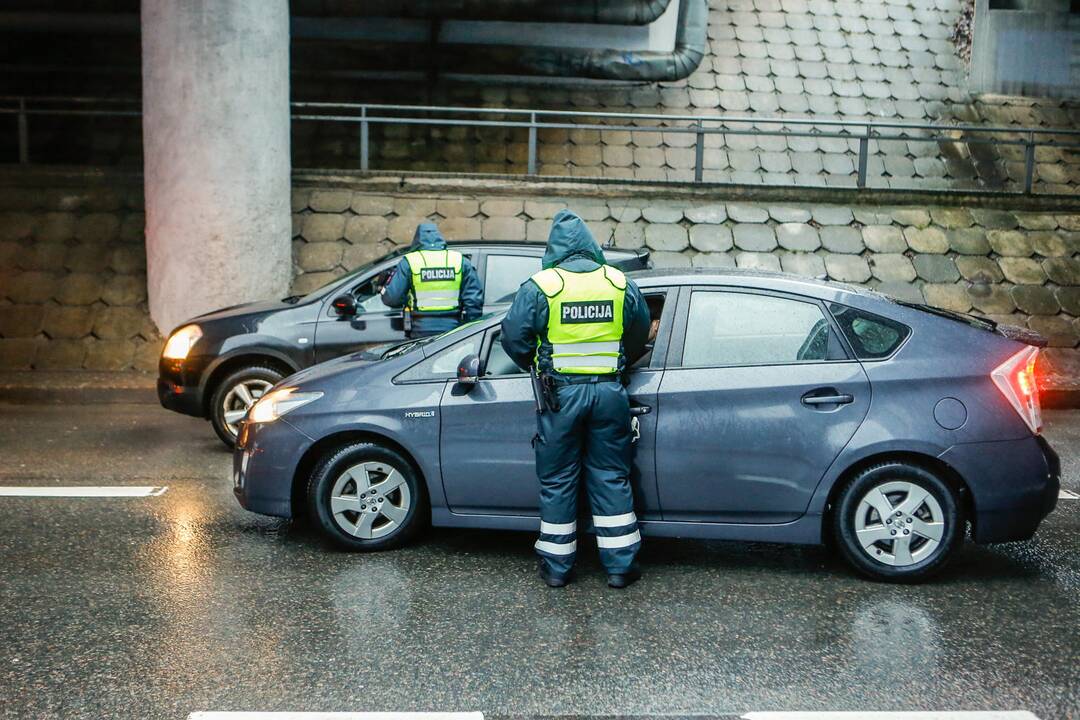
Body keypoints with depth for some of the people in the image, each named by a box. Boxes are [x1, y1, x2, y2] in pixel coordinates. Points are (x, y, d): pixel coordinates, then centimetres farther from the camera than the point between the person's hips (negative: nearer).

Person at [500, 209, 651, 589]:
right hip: (609, 392, 2)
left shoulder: (538, 287, -7)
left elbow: (514, 338, -3)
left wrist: (535, 366, 16)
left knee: (557, 482, 10)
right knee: (611, 479, 12)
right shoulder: (621, 284, 2)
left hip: (560, 394, -2)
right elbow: (639, 337, 12)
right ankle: (620, 565, 17)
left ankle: (557, 566, 19)